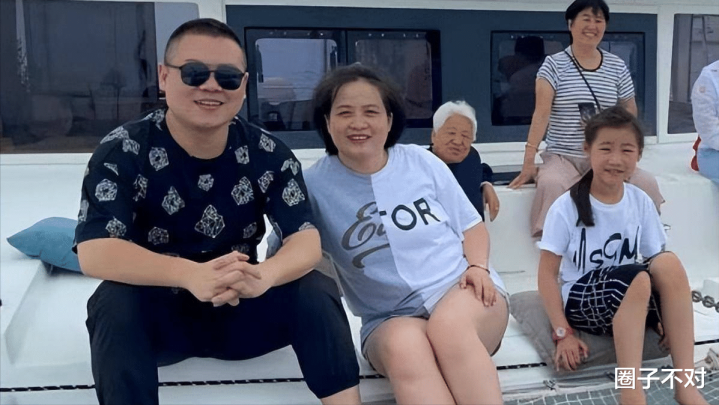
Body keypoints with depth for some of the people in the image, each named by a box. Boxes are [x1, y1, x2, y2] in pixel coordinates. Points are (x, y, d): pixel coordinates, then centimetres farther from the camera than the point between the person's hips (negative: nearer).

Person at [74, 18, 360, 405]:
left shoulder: (268, 154, -7)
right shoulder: (121, 152, -14)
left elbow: (306, 240, -14)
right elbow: (94, 251, -24)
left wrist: (263, 275, -39)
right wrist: (191, 275, -43)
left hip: (240, 310, 2)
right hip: (157, 314, -1)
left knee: (316, 291, -22)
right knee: (114, 304, -32)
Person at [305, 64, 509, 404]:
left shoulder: (422, 161, 2)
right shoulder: (314, 184, -3)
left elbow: (471, 225, 11)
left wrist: (478, 266, -7)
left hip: (462, 290, 1)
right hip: (390, 319, 0)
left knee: (448, 327, -34)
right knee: (402, 345, -35)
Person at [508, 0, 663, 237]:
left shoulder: (617, 67, 8)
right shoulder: (553, 65, -2)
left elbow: (630, 113, 17)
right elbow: (541, 112, -11)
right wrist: (529, 160, -20)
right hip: (562, 157, -3)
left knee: (647, 183, -19)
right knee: (551, 184, -34)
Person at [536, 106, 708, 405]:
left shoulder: (641, 202, 1)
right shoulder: (567, 207, -10)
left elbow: (657, 264, 6)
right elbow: (547, 273, -8)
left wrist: (668, 316, -11)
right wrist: (563, 333, -16)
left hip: (636, 302, 4)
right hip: (581, 302, -4)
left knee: (669, 262, -27)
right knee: (635, 278, -34)